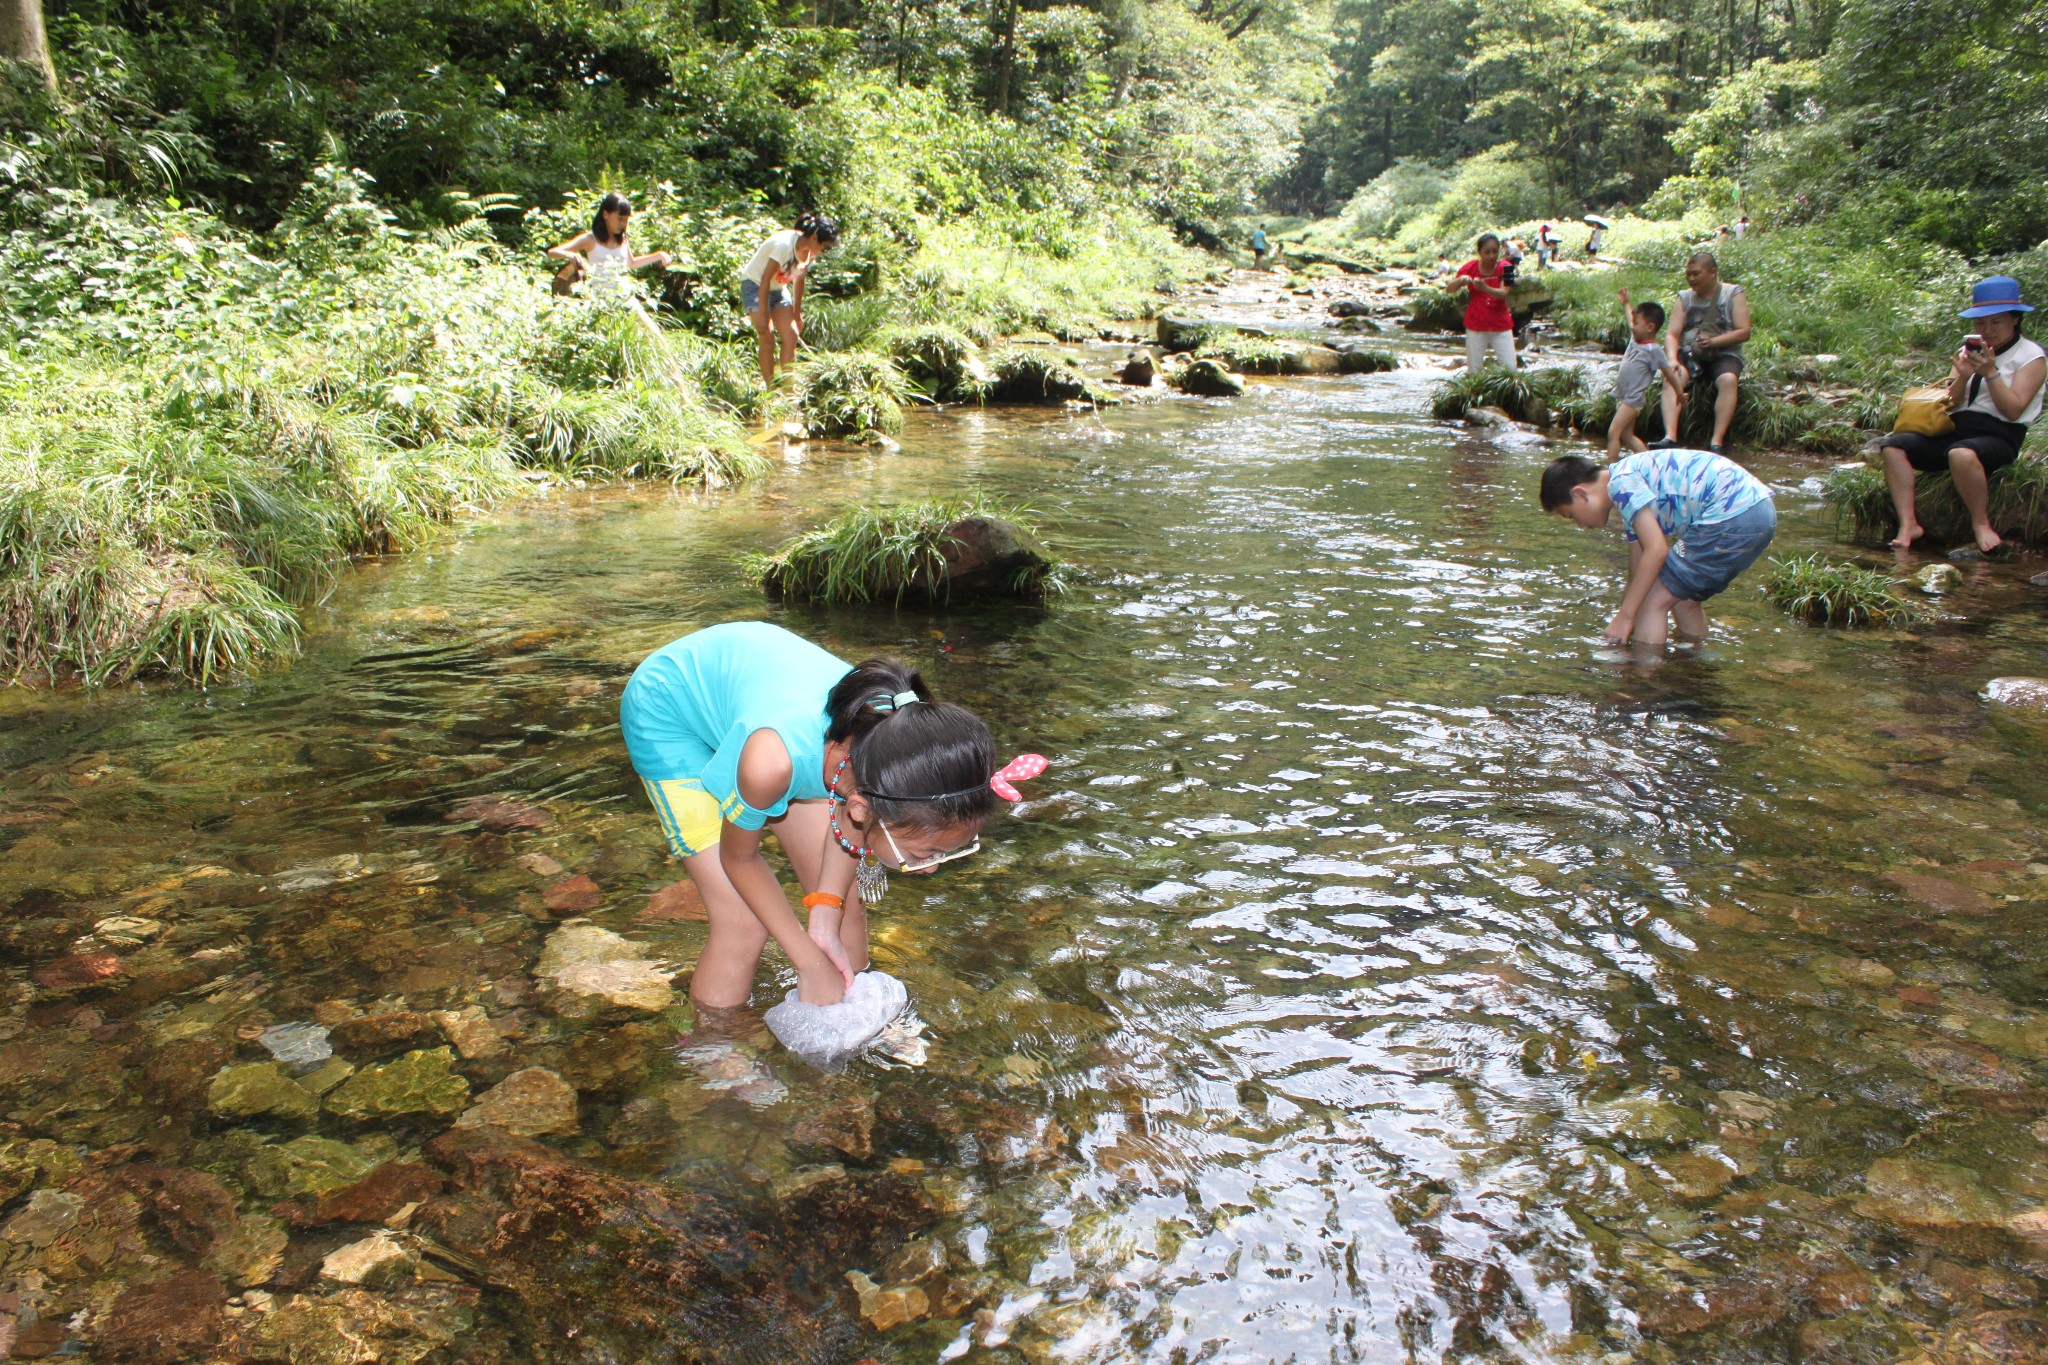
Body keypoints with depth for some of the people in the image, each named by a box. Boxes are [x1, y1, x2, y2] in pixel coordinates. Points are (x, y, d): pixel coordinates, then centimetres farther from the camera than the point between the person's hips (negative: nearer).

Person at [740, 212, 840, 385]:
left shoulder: (810, 251, -5)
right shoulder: (785, 244, -29)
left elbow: (799, 280, 8)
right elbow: (765, 278, -27)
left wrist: (797, 314, 12)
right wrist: (762, 315, -26)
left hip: (779, 289, 7)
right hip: (755, 285, -7)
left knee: (792, 335, -6)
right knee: (768, 338, -14)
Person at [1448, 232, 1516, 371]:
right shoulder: (1471, 267, -2)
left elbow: (1503, 294, -19)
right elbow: (1449, 289, -6)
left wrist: (1485, 288, -38)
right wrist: (1460, 280, -28)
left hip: (1501, 327, 0)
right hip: (1475, 327, 0)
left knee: (1510, 368, -5)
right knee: (1473, 370, 0)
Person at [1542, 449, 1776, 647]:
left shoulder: (1621, 482, -8)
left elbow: (1656, 550, -16)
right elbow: (1639, 571, 25)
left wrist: (1624, 615, -12)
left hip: (1731, 517, -10)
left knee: (1654, 601, -5)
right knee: (1682, 599, 23)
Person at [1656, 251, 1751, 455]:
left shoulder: (1734, 294, 4)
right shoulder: (1685, 297, 10)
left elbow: (1744, 332, -4)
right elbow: (1672, 334, 1)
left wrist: (1713, 341, -19)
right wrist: (1672, 360, -18)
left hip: (1724, 355, -2)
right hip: (1690, 354, 2)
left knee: (1728, 380, -34)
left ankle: (1718, 441, -38)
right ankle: (1670, 437, -44)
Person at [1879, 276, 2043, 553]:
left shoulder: (2031, 356, 1)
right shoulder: (1968, 351, 17)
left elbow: (2013, 410, -11)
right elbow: (1950, 405, 9)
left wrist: (1990, 372, -17)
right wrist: (1962, 377, -9)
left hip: (1998, 435, -6)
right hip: (1954, 429, 6)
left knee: (1961, 454, -40)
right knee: (1894, 445, -16)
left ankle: (1981, 523, -18)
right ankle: (1908, 524, -23)